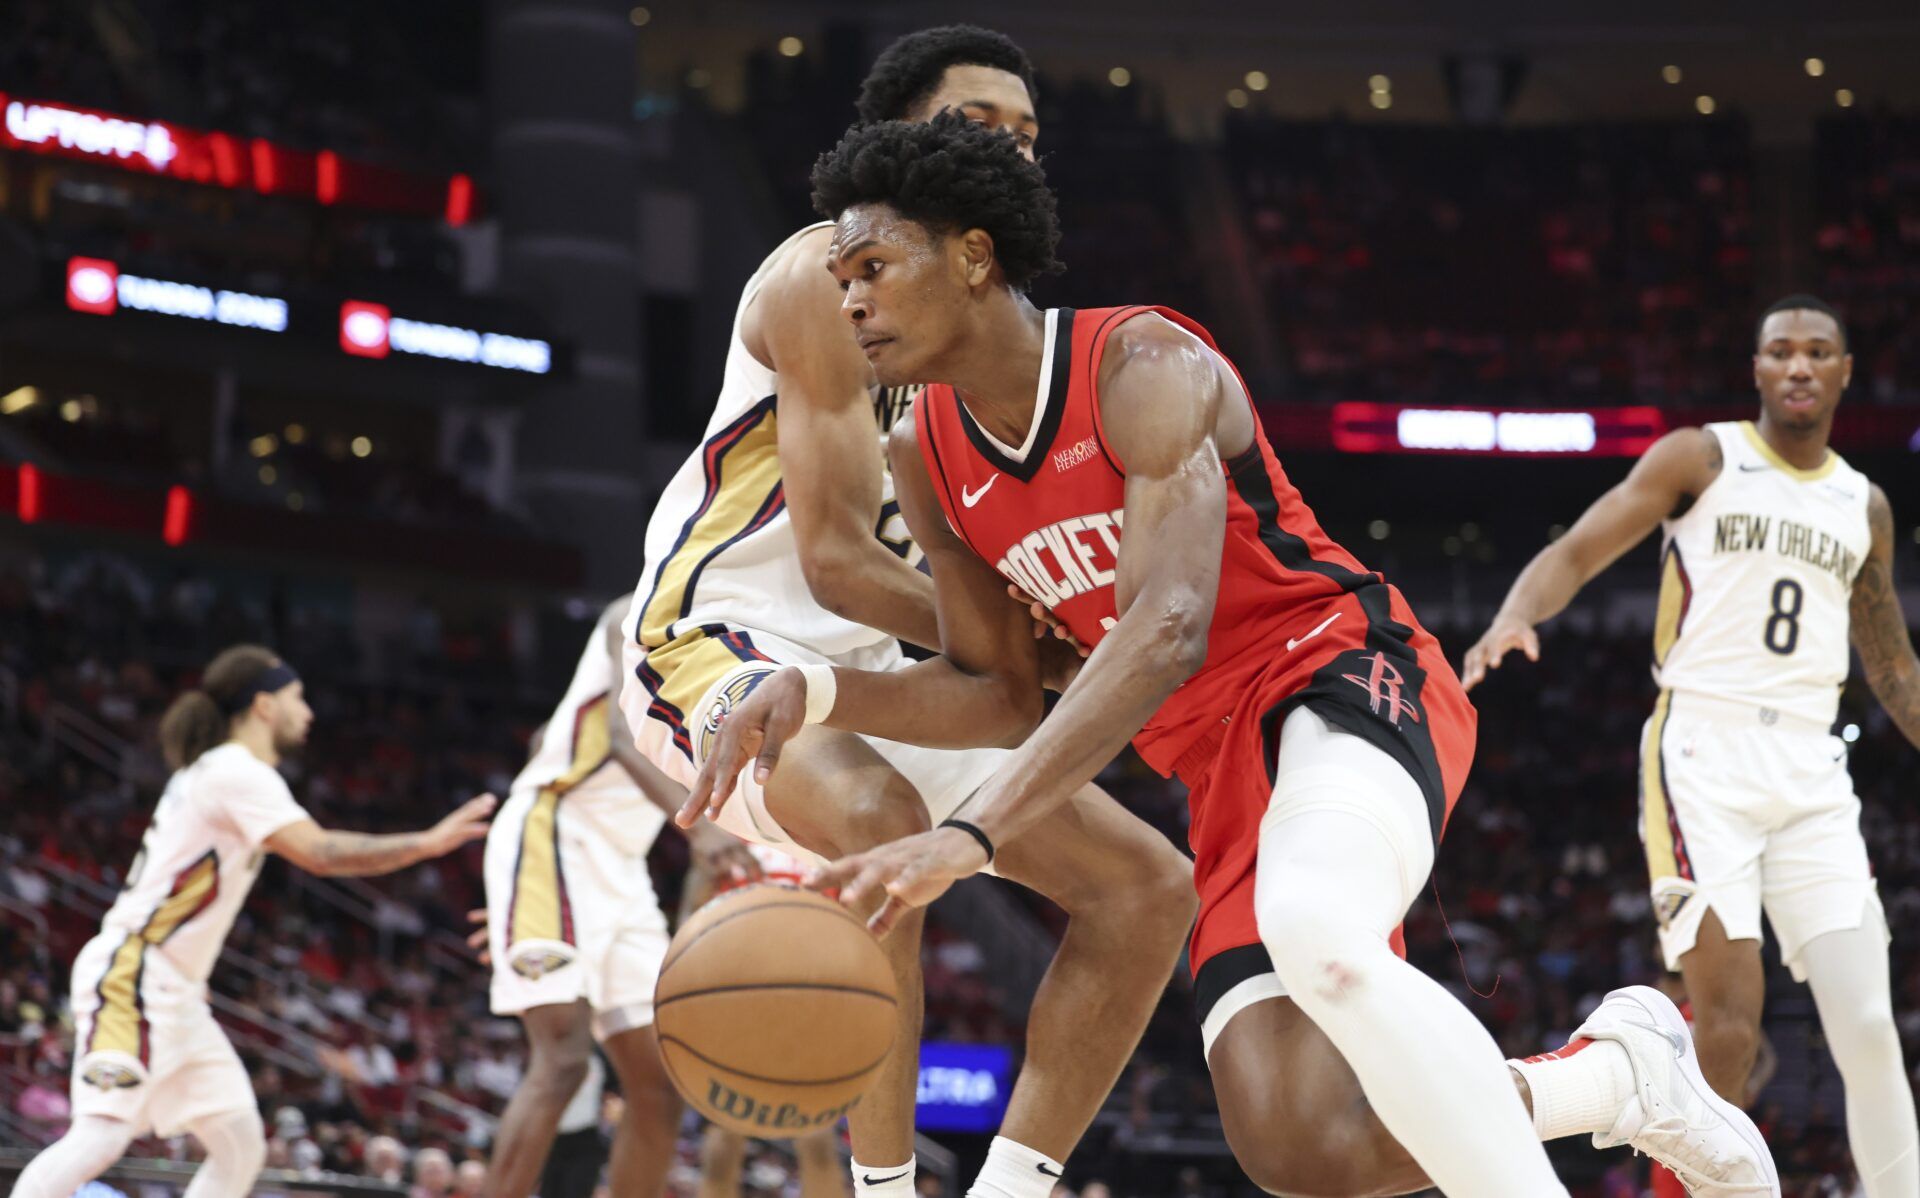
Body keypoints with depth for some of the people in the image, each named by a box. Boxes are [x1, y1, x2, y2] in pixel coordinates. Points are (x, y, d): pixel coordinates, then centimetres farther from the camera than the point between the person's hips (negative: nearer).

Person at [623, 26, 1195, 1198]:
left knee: (1151, 887, 0)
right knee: (877, 822, -40)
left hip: (868, 668, 9)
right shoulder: (833, 276, -14)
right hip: (718, 644, -9)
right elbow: (836, 560, -21)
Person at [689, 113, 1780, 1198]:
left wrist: (970, 838, -40)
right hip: (1220, 759, 7)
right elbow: (1002, 694, 15)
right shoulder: (929, 459, 6)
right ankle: (1619, 1068, 10)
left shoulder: (1143, 363, -17)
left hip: (1343, 675, -7)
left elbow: (1167, 629, -30)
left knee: (1313, 933, -42)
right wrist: (821, 694, -7)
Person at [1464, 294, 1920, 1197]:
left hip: (1810, 770, 5)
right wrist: (1514, 617, -27)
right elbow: (1576, 552, -7)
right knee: (1729, 1027, -15)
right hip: (1704, 757, -5)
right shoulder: (1700, 459, 2)